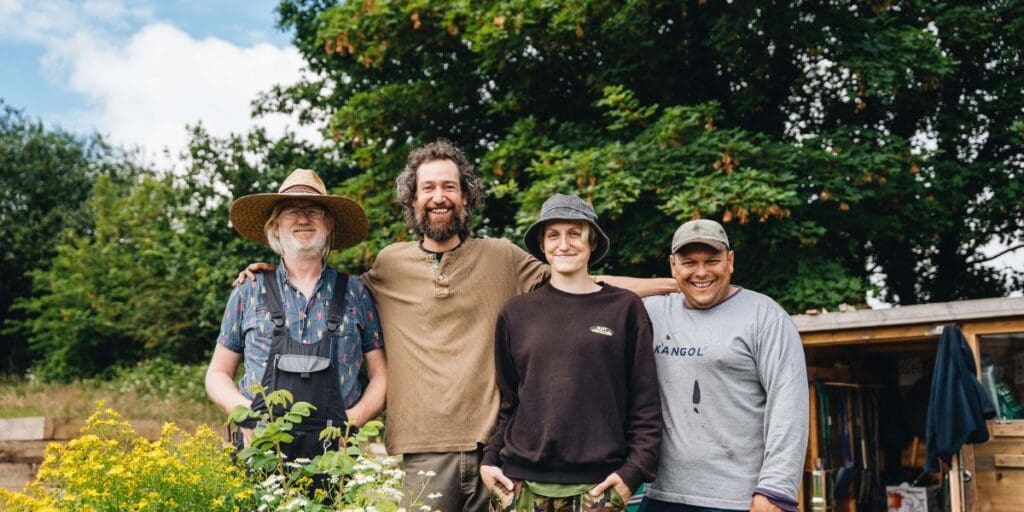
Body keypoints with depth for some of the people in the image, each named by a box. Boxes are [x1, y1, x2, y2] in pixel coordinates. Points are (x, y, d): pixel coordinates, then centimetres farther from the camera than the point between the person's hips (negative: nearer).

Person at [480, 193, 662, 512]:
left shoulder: (624, 308, 1)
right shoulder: (516, 313, 6)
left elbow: (645, 400, 1)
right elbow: (505, 399, 12)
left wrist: (635, 469, -5)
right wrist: (490, 458, 3)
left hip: (597, 486, -1)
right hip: (520, 483, 2)